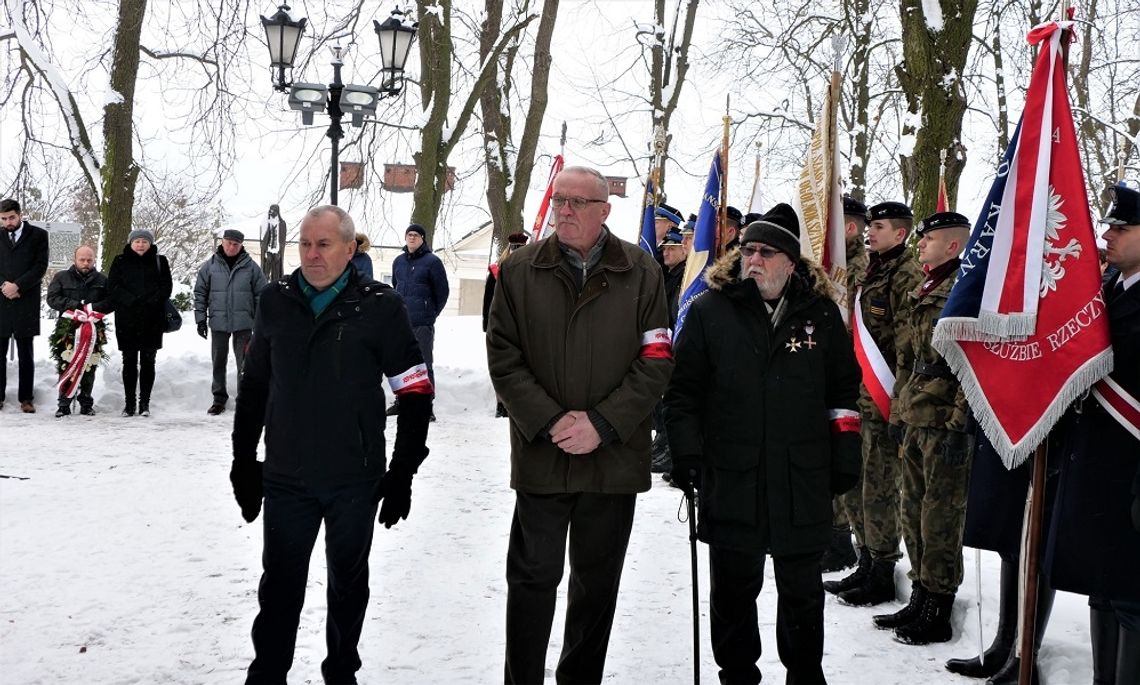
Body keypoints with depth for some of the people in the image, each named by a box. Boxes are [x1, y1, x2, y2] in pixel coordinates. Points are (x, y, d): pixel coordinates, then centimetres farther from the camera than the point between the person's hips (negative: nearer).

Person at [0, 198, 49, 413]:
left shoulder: (38, 235, 5)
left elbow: (40, 267, -3)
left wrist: (17, 286, -11)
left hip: (26, 302, -2)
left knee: (26, 354, 3)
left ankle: (26, 399, 6)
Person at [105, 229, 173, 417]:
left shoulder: (159, 262, 8)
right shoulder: (120, 262, 7)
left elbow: (166, 286, 1)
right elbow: (112, 287, 0)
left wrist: (151, 301, -14)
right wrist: (131, 301, -14)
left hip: (152, 320, 0)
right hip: (126, 320, 0)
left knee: (148, 362, 3)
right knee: (129, 362, 4)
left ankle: (145, 402, 8)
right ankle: (129, 403, 10)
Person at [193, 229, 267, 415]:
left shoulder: (251, 267, -1)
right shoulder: (210, 266, 2)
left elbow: (261, 294, 2)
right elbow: (200, 293, 6)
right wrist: (201, 319, 1)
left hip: (243, 323, -2)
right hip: (218, 322, 2)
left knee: (244, 362, 2)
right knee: (218, 362, 10)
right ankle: (219, 398, 21)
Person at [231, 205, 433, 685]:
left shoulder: (380, 306, -9)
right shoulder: (275, 301, 2)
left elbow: (416, 394, -6)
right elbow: (254, 386, 12)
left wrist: (403, 473, -6)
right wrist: (243, 461, 12)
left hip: (355, 482, -2)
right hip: (285, 479, 2)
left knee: (348, 583, 15)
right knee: (279, 588, 6)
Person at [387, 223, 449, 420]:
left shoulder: (432, 261, -4)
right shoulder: (398, 261, 12)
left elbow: (442, 292, -1)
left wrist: (431, 314, 2)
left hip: (422, 324, -6)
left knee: (424, 364, -4)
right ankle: (401, 401, 24)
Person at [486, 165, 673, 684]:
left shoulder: (642, 273, -1)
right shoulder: (520, 271, 0)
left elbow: (655, 364, -5)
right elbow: (504, 359, -3)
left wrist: (601, 425, -13)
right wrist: (551, 422, -14)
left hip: (615, 460, 1)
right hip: (541, 454, -1)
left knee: (598, 581, 14)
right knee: (533, 578, 6)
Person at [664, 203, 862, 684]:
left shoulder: (821, 314, 4)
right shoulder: (709, 312, -1)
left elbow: (844, 390, 11)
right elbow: (683, 390, 2)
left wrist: (845, 456, 7)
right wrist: (687, 453, -6)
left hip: (804, 482, 1)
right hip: (730, 479, -1)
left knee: (802, 591, 14)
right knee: (733, 590, 11)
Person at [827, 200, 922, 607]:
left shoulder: (907, 276, -12)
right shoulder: (870, 273, 17)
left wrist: (894, 396, -19)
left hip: (884, 398, -9)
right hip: (857, 392, 9)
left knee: (879, 486, -2)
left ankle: (883, 576, 9)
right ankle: (867, 562, 27)